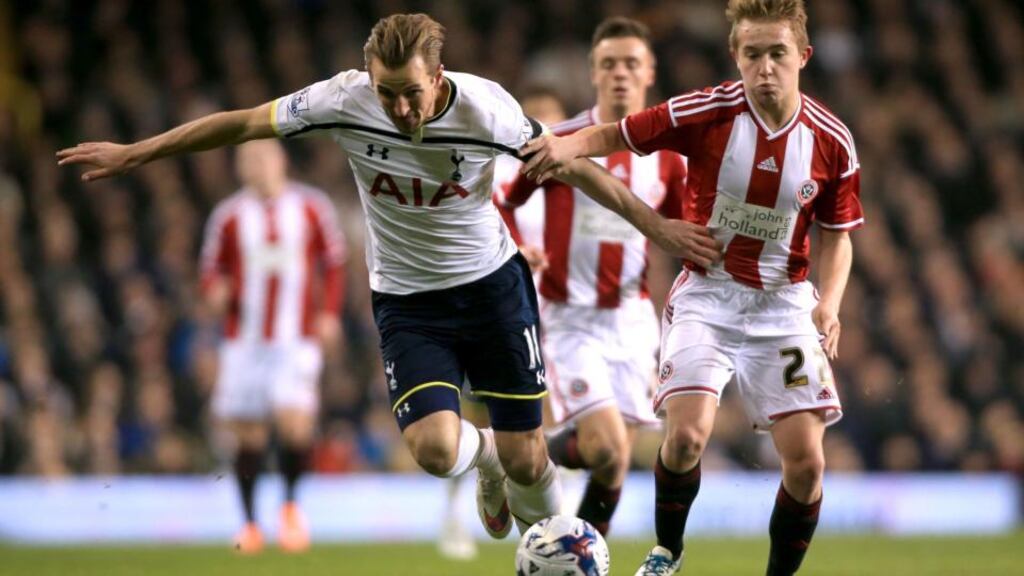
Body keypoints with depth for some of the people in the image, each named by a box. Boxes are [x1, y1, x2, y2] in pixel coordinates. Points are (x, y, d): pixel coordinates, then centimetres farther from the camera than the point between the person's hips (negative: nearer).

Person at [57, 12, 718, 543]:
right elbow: (241, 123, -7)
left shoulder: (484, 107, -21)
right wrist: (131, 154, -3)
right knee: (434, 449, -19)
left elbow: (570, 164, -7)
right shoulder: (346, 100, -19)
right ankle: (484, 453, 20)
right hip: (407, 301, 1)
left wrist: (654, 224, -2)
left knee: (526, 459, -1)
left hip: (492, 283, -1)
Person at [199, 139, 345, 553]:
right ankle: (249, 523, 18)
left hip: (297, 338, -1)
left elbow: (333, 262, 12)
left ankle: (290, 505, 5)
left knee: (295, 418, -19)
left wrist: (329, 313, 1)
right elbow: (212, 271, 9)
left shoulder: (311, 208, 4)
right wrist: (217, 293, -13)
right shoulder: (229, 216, 3)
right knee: (247, 431, 2)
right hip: (244, 340, 1)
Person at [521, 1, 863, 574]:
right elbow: (616, 136, -3)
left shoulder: (832, 142, -7)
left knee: (806, 460, -8)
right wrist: (568, 144, -25)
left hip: (783, 302, 2)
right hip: (706, 295, -2)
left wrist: (828, 304, -12)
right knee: (687, 434, -20)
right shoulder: (706, 113, -14)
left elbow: (837, 236, 5)